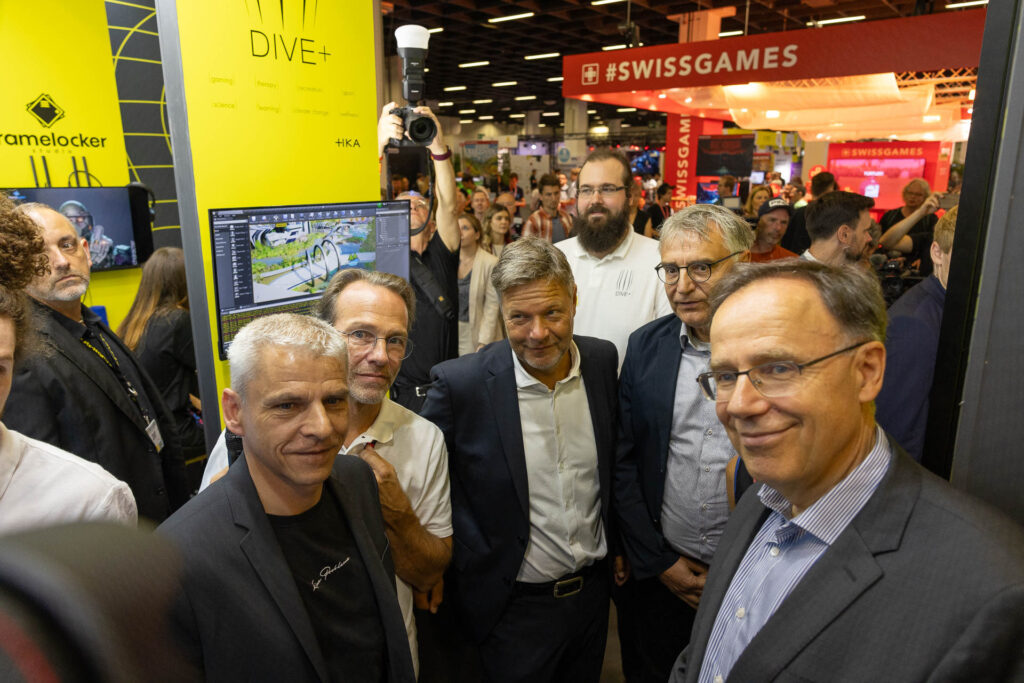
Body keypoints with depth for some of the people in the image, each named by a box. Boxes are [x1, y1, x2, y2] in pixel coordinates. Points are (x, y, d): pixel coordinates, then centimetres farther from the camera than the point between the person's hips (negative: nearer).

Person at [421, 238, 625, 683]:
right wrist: (470, 562, -10)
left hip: (594, 591, 4)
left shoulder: (603, 360, -7)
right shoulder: (460, 383, -21)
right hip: (516, 608, -4)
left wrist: (618, 547, 10)